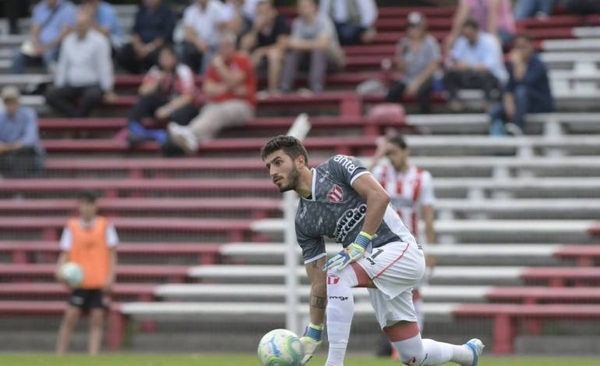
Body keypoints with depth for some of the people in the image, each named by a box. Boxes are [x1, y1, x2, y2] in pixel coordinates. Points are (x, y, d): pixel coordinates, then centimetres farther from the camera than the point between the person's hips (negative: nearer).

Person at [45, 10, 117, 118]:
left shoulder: (98, 41, -6)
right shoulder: (68, 40, 10)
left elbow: (104, 66, -9)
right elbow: (63, 65, 15)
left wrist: (108, 91, -12)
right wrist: (58, 87, 9)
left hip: (92, 85, -5)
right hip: (71, 86, 5)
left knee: (92, 96, -39)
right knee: (50, 95, -20)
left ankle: (79, 117, -15)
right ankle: (76, 116, -23)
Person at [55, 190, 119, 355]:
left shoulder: (105, 226, 3)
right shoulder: (72, 227, 4)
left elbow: (111, 253, 5)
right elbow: (65, 253, 3)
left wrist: (110, 277, -4)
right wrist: (60, 270, -15)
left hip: (100, 281, 0)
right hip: (78, 280, 0)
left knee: (97, 320, -2)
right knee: (70, 316, -7)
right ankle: (59, 355, -2)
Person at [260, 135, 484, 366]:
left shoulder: (337, 167, -5)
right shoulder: (303, 222, 10)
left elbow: (379, 196, -19)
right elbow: (319, 284, 10)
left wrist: (359, 244, -23)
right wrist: (313, 334, 2)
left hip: (402, 250, -7)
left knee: (337, 274, -30)